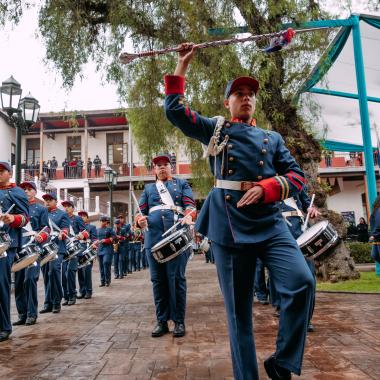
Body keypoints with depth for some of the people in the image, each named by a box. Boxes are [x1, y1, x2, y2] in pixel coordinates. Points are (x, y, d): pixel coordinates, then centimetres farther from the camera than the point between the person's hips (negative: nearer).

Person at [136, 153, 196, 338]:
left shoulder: (182, 184, 16)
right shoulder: (148, 188, 23)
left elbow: (190, 205, 3)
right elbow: (142, 211, 16)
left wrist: (188, 216, -20)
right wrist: (140, 220, -8)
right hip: (153, 238, 3)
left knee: (176, 278, -2)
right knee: (158, 280, 5)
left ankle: (179, 321, 9)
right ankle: (162, 321, 16)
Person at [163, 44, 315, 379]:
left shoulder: (272, 138, 19)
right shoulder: (214, 129, 15)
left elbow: (297, 175, 9)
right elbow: (174, 110, 8)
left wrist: (266, 187, -10)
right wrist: (183, 64, 9)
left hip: (269, 220, 2)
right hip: (228, 223, -1)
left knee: (302, 281, -19)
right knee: (238, 307, 3)